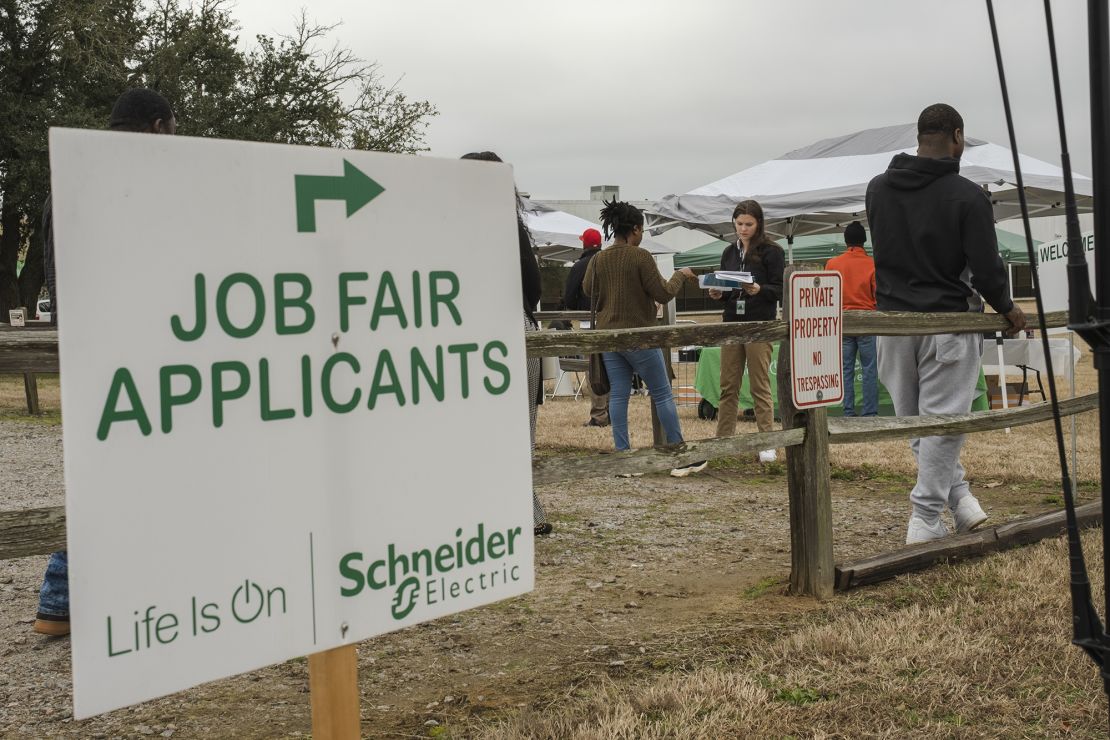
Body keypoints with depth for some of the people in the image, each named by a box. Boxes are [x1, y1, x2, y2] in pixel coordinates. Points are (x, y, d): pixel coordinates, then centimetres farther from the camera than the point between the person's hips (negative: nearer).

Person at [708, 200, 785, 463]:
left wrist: (759, 289, -24)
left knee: (760, 386, -3)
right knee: (728, 386, 6)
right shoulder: (729, 252, 14)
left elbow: (780, 290, -7)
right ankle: (723, 440, 11)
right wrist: (717, 293, -3)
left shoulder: (772, 252, -3)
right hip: (731, 323, 5)